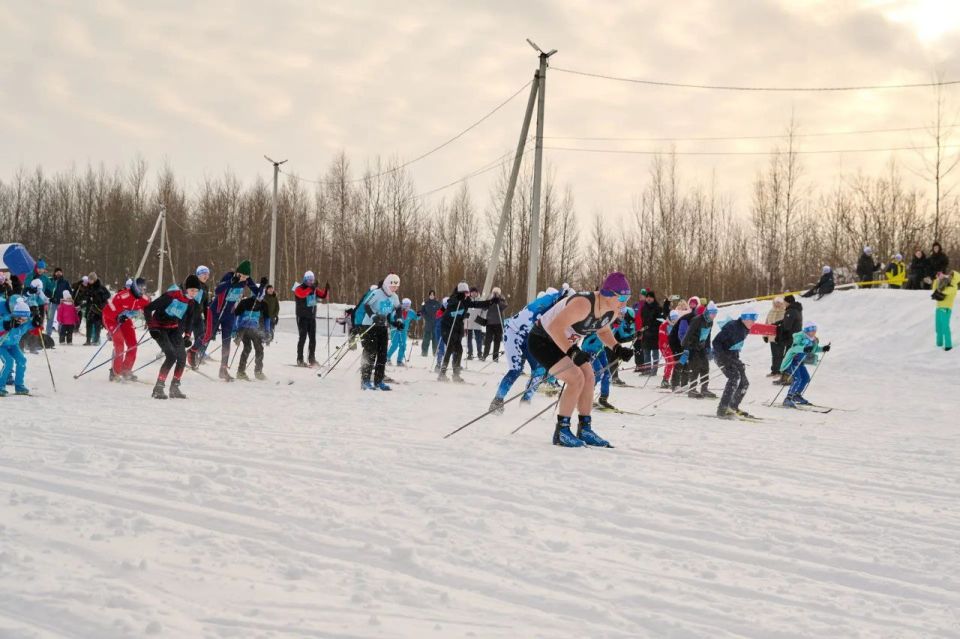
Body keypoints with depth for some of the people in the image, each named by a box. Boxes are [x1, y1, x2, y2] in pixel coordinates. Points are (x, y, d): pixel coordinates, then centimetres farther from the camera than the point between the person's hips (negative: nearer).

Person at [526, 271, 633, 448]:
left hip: (565, 343, 9)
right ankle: (561, 432, -11)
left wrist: (616, 348, -4)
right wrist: (572, 353, -44)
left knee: (588, 377, 6)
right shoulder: (583, 304, -35)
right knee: (576, 378, -20)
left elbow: (603, 330, 14)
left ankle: (585, 430, 16)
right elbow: (554, 327, -40)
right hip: (542, 341, -9)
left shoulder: (613, 311, -7)